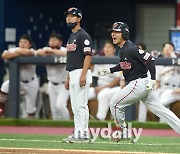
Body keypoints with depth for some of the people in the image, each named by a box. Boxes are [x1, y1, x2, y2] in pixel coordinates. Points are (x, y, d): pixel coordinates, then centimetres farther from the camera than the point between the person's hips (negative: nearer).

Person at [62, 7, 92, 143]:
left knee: (81, 105, -11)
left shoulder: (83, 35, -9)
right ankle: (77, 134, 12)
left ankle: (83, 135, -12)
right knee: (75, 107, 10)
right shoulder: (71, 37, 21)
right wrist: (68, 79, 22)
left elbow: (88, 55, -17)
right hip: (73, 75, 10)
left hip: (81, 73, -10)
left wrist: (83, 76, -24)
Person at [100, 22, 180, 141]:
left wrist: (153, 80, -24)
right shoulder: (122, 49, 12)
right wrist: (110, 70, 18)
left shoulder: (131, 49, -17)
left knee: (115, 104, 0)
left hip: (139, 83, -10)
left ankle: (123, 130, 14)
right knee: (160, 109, 6)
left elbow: (150, 60, -20)